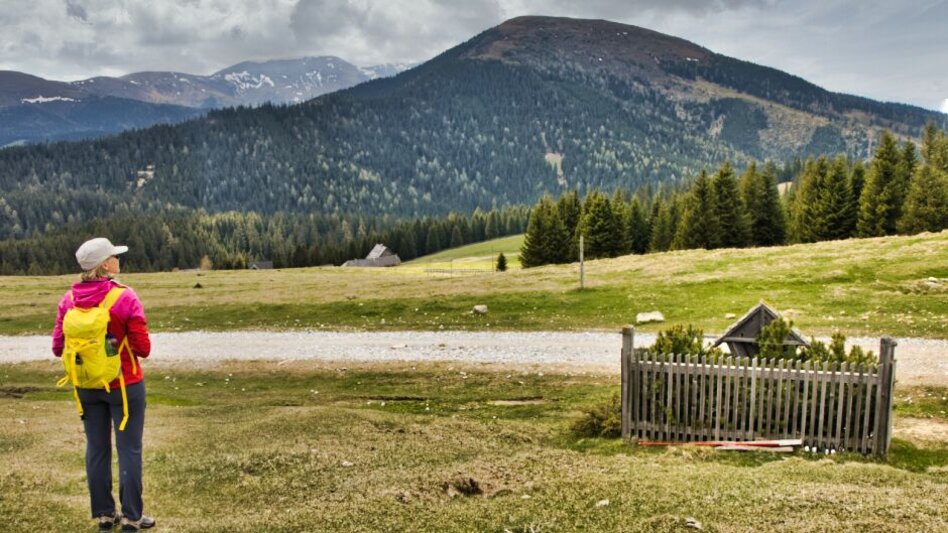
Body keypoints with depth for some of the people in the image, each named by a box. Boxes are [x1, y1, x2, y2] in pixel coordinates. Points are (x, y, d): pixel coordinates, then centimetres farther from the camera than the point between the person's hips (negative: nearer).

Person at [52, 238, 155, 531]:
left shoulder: (69, 299, -6)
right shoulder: (125, 298, -19)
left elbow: (58, 348, -1)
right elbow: (143, 348, -15)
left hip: (87, 386, 5)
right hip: (124, 385, -4)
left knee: (97, 449, 15)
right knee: (129, 450, 6)